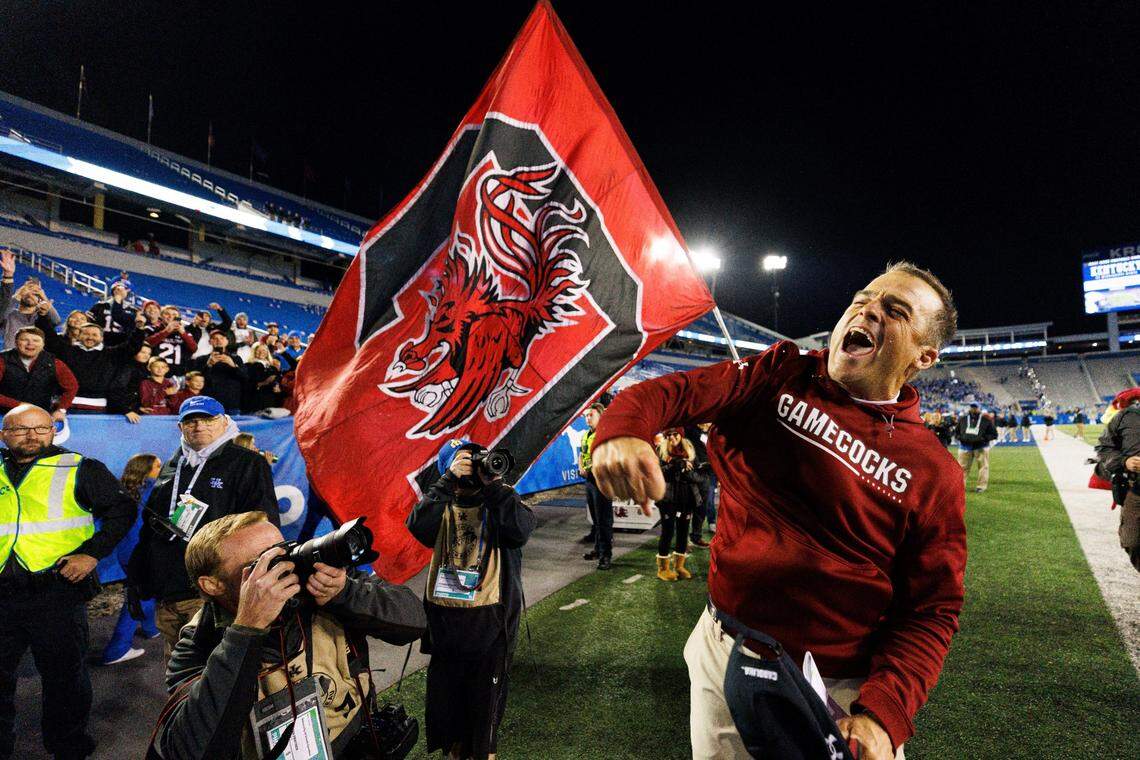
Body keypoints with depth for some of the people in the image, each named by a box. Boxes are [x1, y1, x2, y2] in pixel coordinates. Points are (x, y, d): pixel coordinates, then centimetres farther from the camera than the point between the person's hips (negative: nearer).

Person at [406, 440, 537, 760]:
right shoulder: (442, 502, 1)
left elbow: (520, 530, -22)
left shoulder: (500, 498, -2)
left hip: (490, 616, -2)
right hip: (445, 616, 2)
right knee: (445, 689, 17)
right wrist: (448, 480, -24)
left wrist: (492, 484, -22)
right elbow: (419, 528, -20)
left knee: (486, 693, 13)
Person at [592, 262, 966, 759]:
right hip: (721, 651, 2)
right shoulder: (781, 374, -4)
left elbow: (932, 610, -8)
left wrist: (883, 715, -22)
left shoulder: (935, 473, -8)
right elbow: (673, 391, -12)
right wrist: (621, 432, -34)